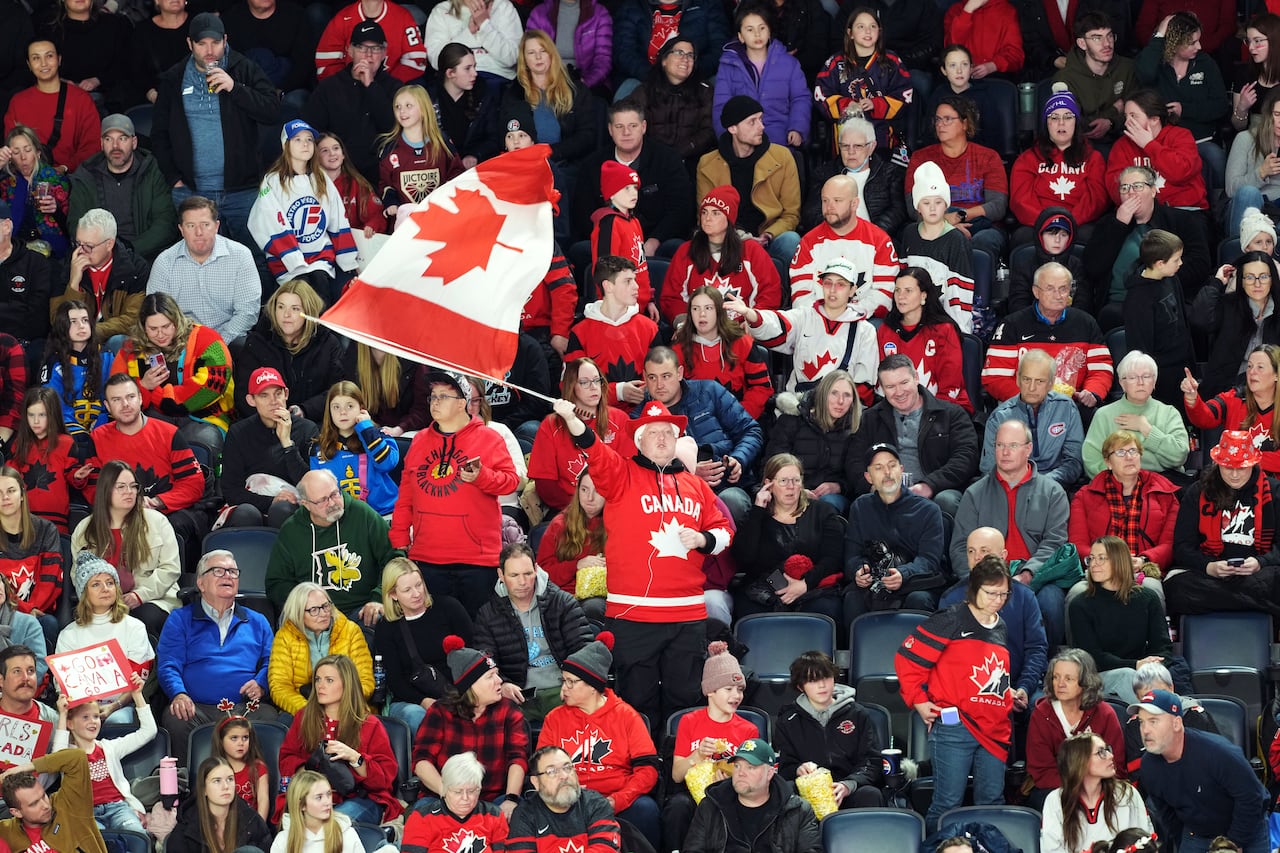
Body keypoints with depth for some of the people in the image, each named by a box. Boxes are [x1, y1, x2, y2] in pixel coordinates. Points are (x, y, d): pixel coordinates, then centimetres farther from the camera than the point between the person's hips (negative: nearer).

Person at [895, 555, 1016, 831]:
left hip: (994, 731, 7)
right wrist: (920, 703, -6)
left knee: (992, 802, 5)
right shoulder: (951, 621, -5)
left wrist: (1010, 694, 16)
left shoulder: (1001, 629, 18)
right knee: (948, 803, -8)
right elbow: (907, 660, -6)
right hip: (954, 726, -7)